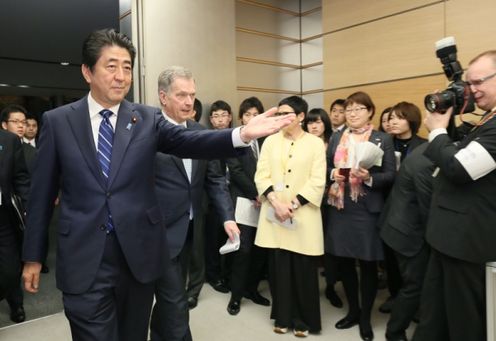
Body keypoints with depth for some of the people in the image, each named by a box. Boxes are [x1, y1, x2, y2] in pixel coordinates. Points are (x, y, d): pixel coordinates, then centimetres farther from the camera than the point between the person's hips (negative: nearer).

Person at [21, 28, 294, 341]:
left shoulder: (148, 119, 1)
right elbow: (43, 193, 4)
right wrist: (33, 256, 7)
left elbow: (188, 141, -16)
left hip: (138, 251, 2)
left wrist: (242, 134, -33)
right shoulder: (57, 121, 0)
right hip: (83, 257, -1)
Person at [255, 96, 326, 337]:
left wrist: (292, 205, -14)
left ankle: (303, 320, 23)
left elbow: (317, 182, -6)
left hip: (303, 216, -2)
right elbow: (261, 176, 1)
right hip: (274, 214, 2)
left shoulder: (315, 143, 1)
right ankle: (283, 317, 25)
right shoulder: (270, 141, 7)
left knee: (303, 269, 4)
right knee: (278, 267, 7)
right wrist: (276, 203, -13)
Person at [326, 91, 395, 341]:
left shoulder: (383, 139, -1)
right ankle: (353, 310, 32)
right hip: (340, 208, 4)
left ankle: (365, 317, 25)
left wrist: (369, 177, -22)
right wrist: (333, 174, -10)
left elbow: (390, 175, -5)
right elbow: (326, 167, 11)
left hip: (368, 209, -3)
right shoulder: (336, 138, 10)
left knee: (368, 263, 5)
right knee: (343, 260, 11)